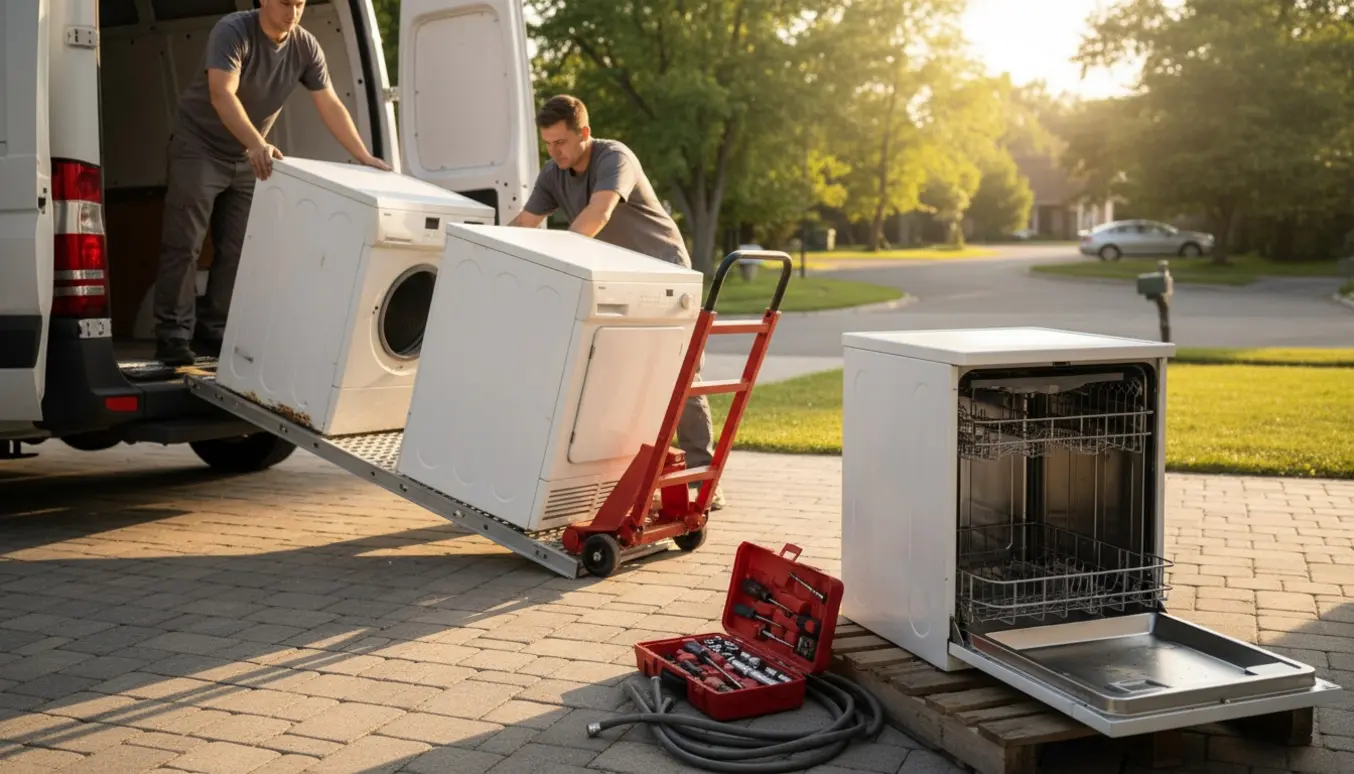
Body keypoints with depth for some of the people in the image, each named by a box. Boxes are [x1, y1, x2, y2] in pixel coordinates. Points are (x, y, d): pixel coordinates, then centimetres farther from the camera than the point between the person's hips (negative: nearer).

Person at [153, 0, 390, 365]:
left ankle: (213, 332, 11)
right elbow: (222, 94, -35)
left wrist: (365, 157, -13)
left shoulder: (306, 47, -7)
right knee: (184, 244, -6)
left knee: (236, 249, 3)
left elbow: (331, 106, -5)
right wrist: (258, 144, -50)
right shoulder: (232, 32, -23)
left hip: (247, 156, 5)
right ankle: (173, 335, -3)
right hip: (199, 145, -5)